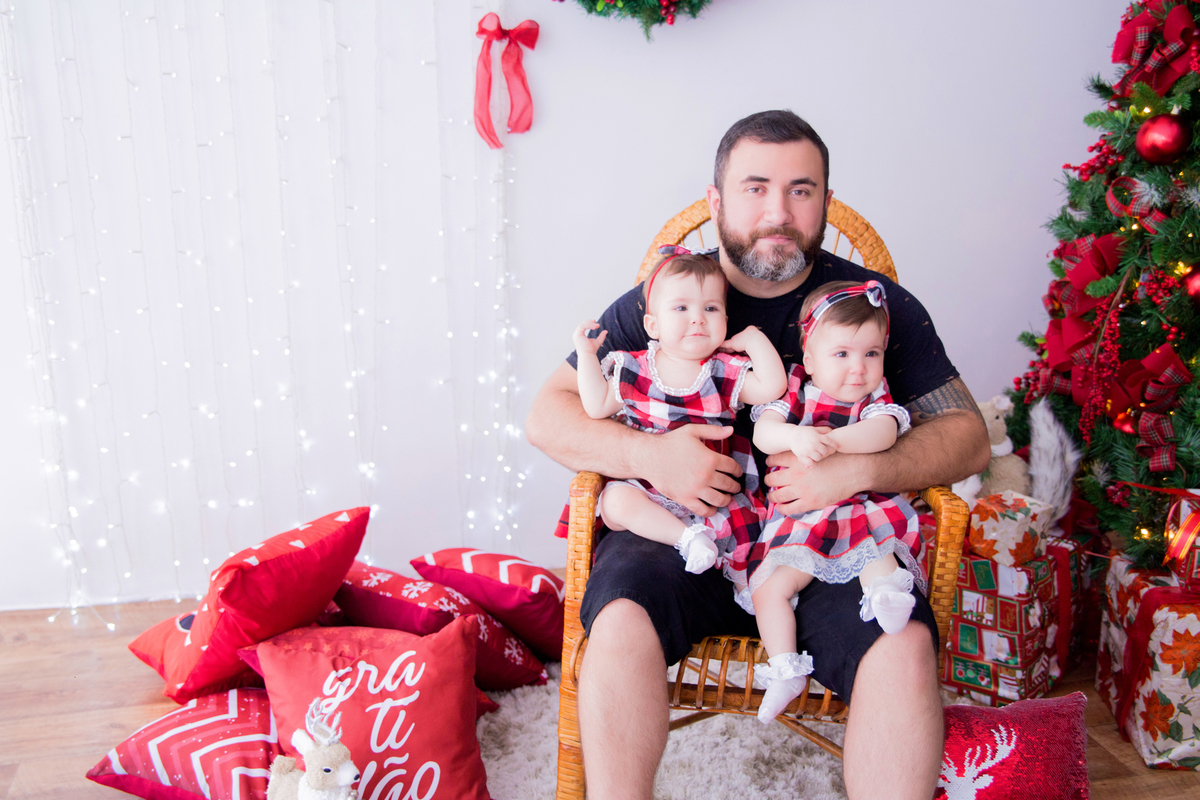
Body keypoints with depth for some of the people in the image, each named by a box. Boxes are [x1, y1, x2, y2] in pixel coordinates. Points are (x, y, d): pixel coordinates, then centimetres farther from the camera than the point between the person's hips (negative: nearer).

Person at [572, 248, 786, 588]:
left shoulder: (726, 373, 0)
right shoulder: (632, 370, 2)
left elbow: (773, 387, -11)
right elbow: (598, 407, 4)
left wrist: (754, 339, -7)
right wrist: (586, 355, 0)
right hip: (647, 488, 0)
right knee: (616, 503, -27)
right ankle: (687, 536, -26)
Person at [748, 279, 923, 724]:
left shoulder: (876, 397, 5)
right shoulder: (795, 391, 5)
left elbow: (883, 434, -18)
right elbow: (763, 432, -11)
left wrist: (834, 440, -36)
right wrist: (796, 437, -33)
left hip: (863, 508, 0)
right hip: (795, 517, 0)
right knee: (768, 587, -11)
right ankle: (785, 670, -8)